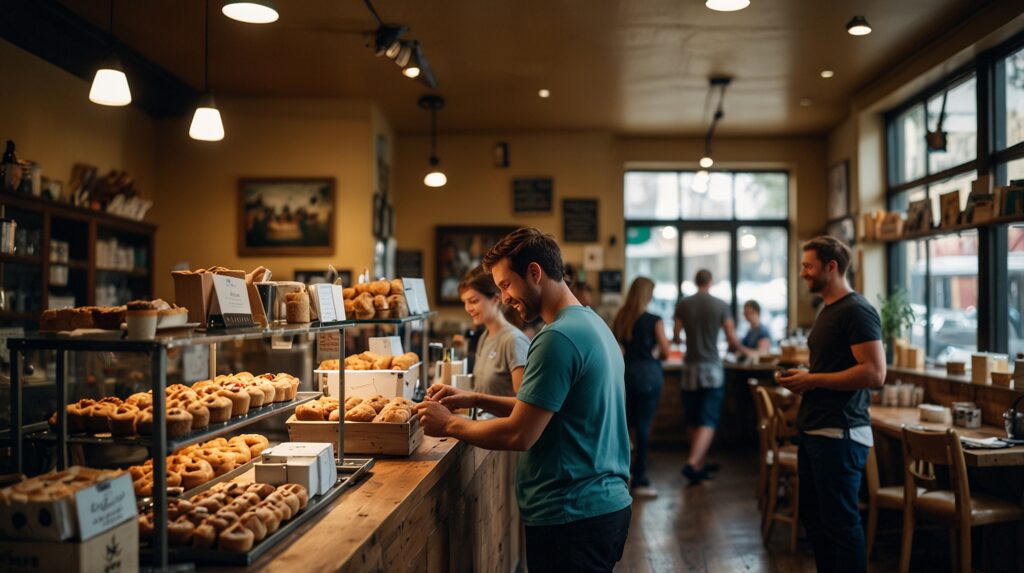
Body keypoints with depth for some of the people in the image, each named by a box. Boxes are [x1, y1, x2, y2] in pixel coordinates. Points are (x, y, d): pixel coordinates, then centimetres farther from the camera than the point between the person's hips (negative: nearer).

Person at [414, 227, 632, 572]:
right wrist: (475, 399, 8)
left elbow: (519, 435, -21)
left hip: (572, 517, -9)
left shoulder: (558, 338, -20)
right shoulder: (593, 323, 11)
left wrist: (449, 424, -7)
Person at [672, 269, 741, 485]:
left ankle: (701, 464, 23)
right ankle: (692, 463, -18)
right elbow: (732, 341, -4)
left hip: (690, 367, 3)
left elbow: (675, 337, 6)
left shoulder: (683, 304, 0)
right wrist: (737, 344, 20)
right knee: (708, 421, -2)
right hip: (712, 368, -3)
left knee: (692, 421, 14)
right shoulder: (721, 305, -5)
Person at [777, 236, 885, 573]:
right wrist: (803, 379, 8)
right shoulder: (827, 309, 17)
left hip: (839, 434, -10)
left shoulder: (856, 311, -13)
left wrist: (814, 380, -17)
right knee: (813, 518, 16)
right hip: (813, 431, 10)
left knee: (840, 522, -2)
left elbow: (874, 373, -21)